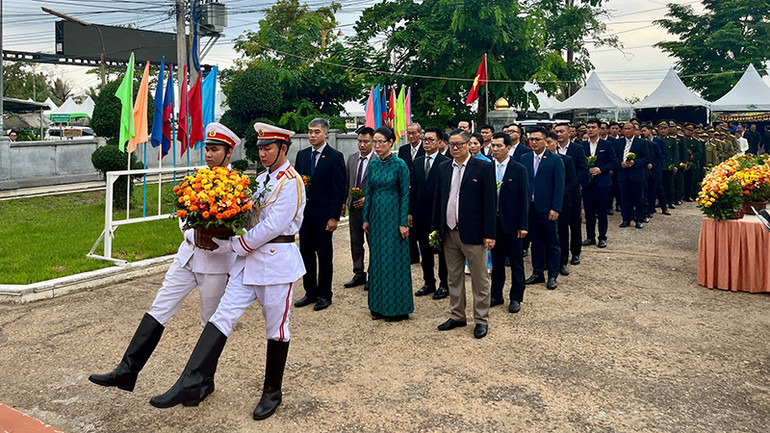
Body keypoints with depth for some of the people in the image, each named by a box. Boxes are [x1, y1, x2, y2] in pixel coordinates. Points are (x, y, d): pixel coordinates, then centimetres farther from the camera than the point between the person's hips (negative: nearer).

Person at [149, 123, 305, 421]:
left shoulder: (291, 181, -12)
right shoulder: (262, 178, 15)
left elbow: (272, 227, -19)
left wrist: (233, 246, -11)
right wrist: (239, 260, 12)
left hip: (277, 262, -8)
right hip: (250, 259, 8)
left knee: (276, 328, 6)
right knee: (223, 316, -2)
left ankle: (272, 393, 22)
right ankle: (192, 383, -2)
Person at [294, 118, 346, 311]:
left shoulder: (335, 157, -6)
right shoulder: (302, 155, 10)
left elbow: (339, 189, -9)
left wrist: (334, 217, -14)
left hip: (323, 214, -5)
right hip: (304, 212, 5)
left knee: (324, 255, 4)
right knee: (306, 253, 10)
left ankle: (324, 295, 16)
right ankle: (310, 292, 23)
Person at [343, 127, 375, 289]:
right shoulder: (351, 158, 8)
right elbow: (347, 182, 14)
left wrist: (368, 198, -19)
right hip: (353, 207, 6)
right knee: (356, 242, 13)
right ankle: (359, 274, 25)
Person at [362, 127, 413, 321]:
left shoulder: (399, 165, -9)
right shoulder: (373, 164, 8)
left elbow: (405, 195, -9)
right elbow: (369, 192, 12)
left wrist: (403, 223, -13)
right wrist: (366, 218, 10)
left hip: (393, 215, -6)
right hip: (376, 215, 6)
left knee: (394, 259, -1)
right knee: (377, 259, 10)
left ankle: (396, 308, 11)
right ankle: (379, 306, 21)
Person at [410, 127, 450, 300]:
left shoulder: (446, 163, -8)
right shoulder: (417, 162, 10)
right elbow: (413, 188, 11)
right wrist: (410, 212, 8)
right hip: (421, 214, 5)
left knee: (442, 251, 6)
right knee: (425, 251, 14)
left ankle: (444, 285, 18)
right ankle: (429, 283, 26)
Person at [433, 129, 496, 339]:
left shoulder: (484, 167, -6)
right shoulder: (444, 168, 9)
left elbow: (489, 202, -9)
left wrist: (489, 233, -12)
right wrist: (436, 227, 10)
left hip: (472, 233, -5)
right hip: (449, 233, 5)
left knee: (479, 279, 4)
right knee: (454, 277, 15)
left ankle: (481, 319, 17)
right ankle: (457, 316, 28)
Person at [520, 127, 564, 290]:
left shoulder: (555, 160, -4)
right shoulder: (524, 158, 8)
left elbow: (559, 186, -7)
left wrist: (555, 208, -13)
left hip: (546, 208, -4)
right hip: (529, 207, 4)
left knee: (551, 243, 4)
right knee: (535, 241, 12)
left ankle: (552, 276, 15)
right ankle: (537, 273, 24)